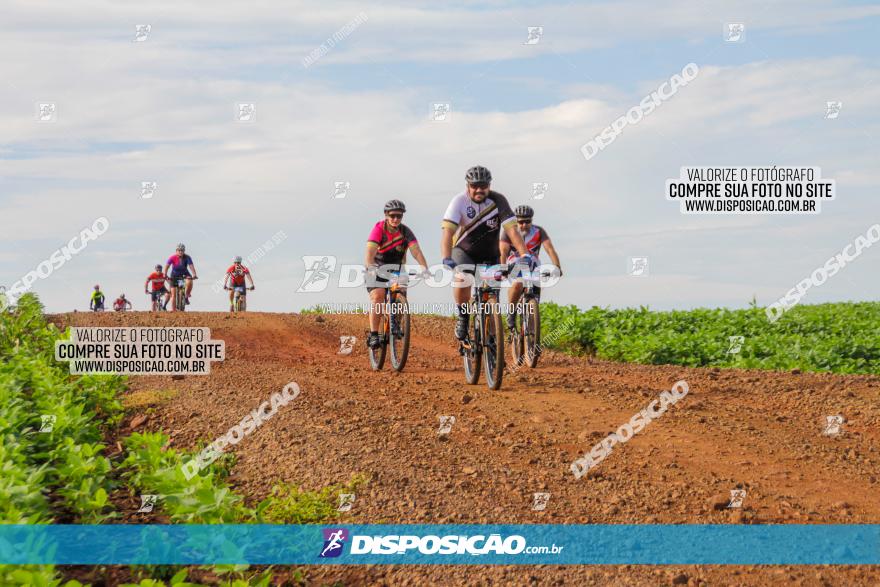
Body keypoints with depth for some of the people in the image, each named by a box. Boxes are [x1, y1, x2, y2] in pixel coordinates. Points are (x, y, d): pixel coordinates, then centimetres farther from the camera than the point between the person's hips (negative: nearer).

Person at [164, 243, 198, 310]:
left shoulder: (187, 257, -22)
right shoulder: (172, 258, -24)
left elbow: (191, 266, -32)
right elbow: (167, 266, -30)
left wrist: (194, 275, -47)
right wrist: (165, 274, -46)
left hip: (184, 273, 0)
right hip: (175, 274, 0)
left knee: (189, 282, -32)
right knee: (173, 294, -7)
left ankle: (187, 296, -8)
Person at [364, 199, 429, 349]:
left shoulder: (406, 232, -14)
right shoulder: (378, 229, -21)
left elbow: (416, 251, -24)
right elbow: (370, 252, -33)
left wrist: (424, 268, -42)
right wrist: (371, 268, -52)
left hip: (397, 268, 3)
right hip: (377, 268, -3)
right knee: (377, 297, -23)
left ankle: (395, 323, 13)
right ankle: (373, 334, -23)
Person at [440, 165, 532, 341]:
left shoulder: (498, 201, -19)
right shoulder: (459, 201, -23)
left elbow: (511, 230, -25)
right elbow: (448, 231, -33)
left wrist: (525, 254, -40)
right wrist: (446, 259, -49)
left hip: (489, 254, 2)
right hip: (464, 250, -2)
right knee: (462, 280, -31)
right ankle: (462, 317, -8)